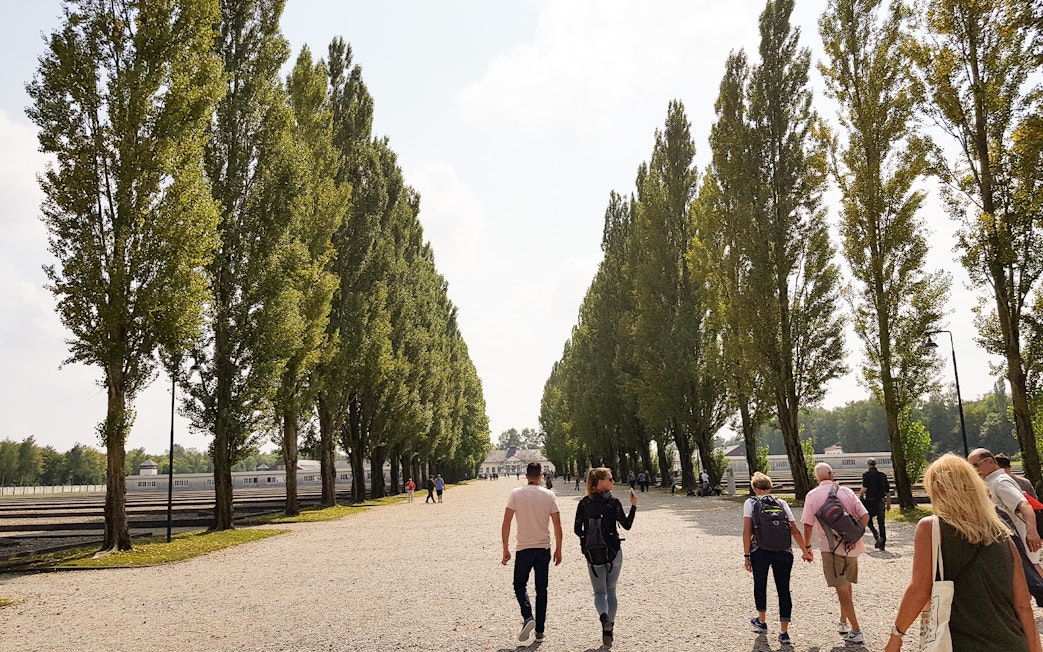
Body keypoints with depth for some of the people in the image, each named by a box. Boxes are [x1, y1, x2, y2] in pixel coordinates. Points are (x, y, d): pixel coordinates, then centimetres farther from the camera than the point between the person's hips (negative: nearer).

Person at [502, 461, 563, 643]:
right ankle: (540, 630, 14)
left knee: (519, 585, 14)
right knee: (541, 590, 12)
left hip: (523, 548, -2)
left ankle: (528, 617, -9)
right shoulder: (549, 495, -2)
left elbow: (506, 523, -9)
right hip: (544, 548, 2)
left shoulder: (516, 494, -6)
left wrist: (505, 549, -1)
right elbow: (557, 525, -1)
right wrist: (558, 549, 10)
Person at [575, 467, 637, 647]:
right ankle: (609, 631, 13)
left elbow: (578, 530, 1)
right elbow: (627, 525, -5)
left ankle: (604, 617, -19)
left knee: (599, 592, 11)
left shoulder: (584, 503, -1)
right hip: (613, 552, -1)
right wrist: (633, 505, 2)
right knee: (611, 591, 15)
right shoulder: (613, 502, -10)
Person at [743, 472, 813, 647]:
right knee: (784, 589, 7)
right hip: (784, 552, 1)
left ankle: (761, 622, 36)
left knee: (760, 585, 19)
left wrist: (746, 555, -2)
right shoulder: (781, 503, 12)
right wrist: (805, 551, 21)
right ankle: (784, 633, 4)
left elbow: (747, 531, -5)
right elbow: (795, 531, 10)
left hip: (760, 551, -1)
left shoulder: (750, 503, 4)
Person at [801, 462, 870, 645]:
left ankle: (856, 630, -3)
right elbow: (865, 516, -3)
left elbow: (808, 525, -4)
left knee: (842, 588, 0)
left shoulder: (812, 495, -3)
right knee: (847, 585, 19)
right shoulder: (846, 492, 6)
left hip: (831, 547, -4)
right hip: (852, 547, 4)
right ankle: (844, 623, 30)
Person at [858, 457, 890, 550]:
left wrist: (860, 495, 2)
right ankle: (882, 544, 9)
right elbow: (888, 491, 10)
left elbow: (864, 488, -18)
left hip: (870, 501, -4)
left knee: (868, 521, 11)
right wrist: (888, 503, 20)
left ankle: (877, 536, -11)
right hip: (881, 501, 4)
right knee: (881, 523, 9)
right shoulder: (883, 475, 7)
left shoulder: (866, 474, -7)